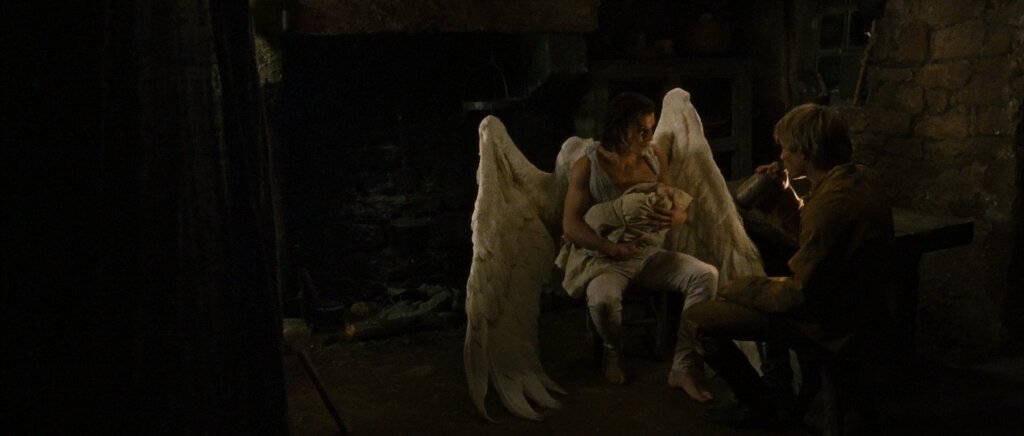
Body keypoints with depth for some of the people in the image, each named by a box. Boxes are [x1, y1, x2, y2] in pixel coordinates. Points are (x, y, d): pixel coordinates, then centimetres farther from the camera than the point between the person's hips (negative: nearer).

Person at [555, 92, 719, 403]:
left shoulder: (655, 158, 6)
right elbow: (571, 225, -13)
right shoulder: (587, 167, -8)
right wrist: (612, 248, -30)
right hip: (602, 256, -4)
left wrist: (674, 217, -17)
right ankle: (613, 351, -1)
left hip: (647, 252, 5)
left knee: (706, 275, -20)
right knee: (603, 298, -38)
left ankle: (684, 368, -17)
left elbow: (679, 208, 10)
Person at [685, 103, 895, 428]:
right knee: (741, 288, 30)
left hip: (827, 323, -10)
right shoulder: (856, 179, 1)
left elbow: (800, 295, -26)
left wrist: (741, 289, -11)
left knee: (698, 318, -11)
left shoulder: (831, 203, -30)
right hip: (849, 305, 10)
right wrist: (782, 196, 1)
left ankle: (759, 407, 6)